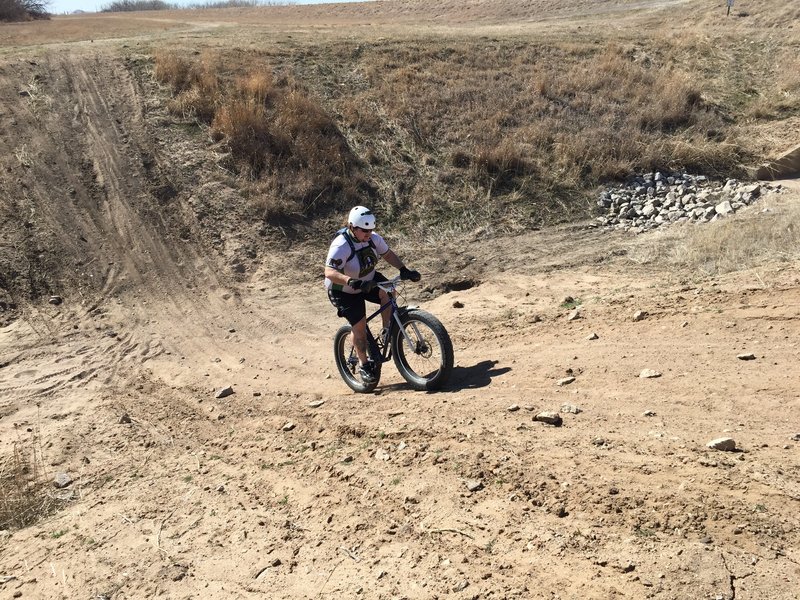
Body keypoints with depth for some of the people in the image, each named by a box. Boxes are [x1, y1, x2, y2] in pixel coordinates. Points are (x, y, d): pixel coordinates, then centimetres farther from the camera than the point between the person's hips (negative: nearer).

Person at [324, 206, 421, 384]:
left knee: (388, 292, -23)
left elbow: (388, 254, 1)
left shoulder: (373, 238, -13)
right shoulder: (341, 246, -32)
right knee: (360, 326, -9)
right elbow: (329, 272, -40)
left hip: (368, 280, 5)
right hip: (344, 291, -5)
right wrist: (351, 281, -56)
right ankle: (364, 364, 12)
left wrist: (404, 270, -13)